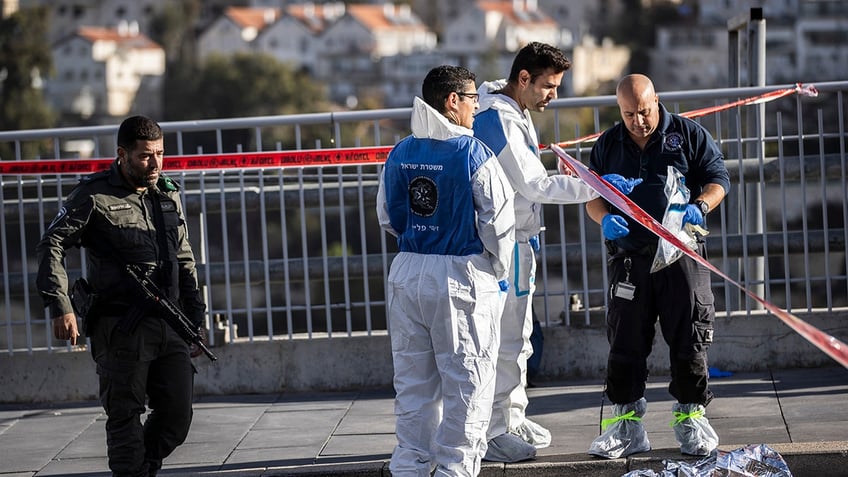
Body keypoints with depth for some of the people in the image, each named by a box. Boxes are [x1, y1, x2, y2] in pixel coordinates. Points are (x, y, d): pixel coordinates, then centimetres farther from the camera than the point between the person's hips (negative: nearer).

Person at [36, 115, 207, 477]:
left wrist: (195, 323, 19)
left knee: (177, 415, 5)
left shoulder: (169, 195, 15)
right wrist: (61, 307, -17)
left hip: (168, 324, 6)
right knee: (125, 416, -6)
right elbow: (52, 245, -6)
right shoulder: (94, 196, -4)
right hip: (120, 325, -6)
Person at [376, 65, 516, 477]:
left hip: (407, 276, 6)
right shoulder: (474, 154, -13)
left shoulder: (400, 154, 4)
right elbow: (498, 222, -9)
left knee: (414, 382, 13)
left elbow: (388, 217, 12)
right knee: (467, 386, 4)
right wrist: (498, 271, 7)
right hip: (461, 278, -5)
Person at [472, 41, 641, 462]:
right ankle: (493, 433, -2)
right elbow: (536, 186, -24)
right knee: (505, 340, -7)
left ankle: (512, 418, 28)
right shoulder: (499, 122, -22)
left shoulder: (513, 112, 12)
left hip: (516, 241, 11)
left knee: (517, 336, 18)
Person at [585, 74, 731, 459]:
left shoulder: (689, 134, 4)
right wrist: (604, 218, -10)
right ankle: (627, 423, 9)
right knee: (625, 342, 1)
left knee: (689, 339, 0)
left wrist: (700, 206, -17)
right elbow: (591, 196, 13)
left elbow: (718, 178, 4)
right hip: (628, 257, 2)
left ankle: (691, 417, 12)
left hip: (681, 254, -2)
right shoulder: (608, 145, 11)